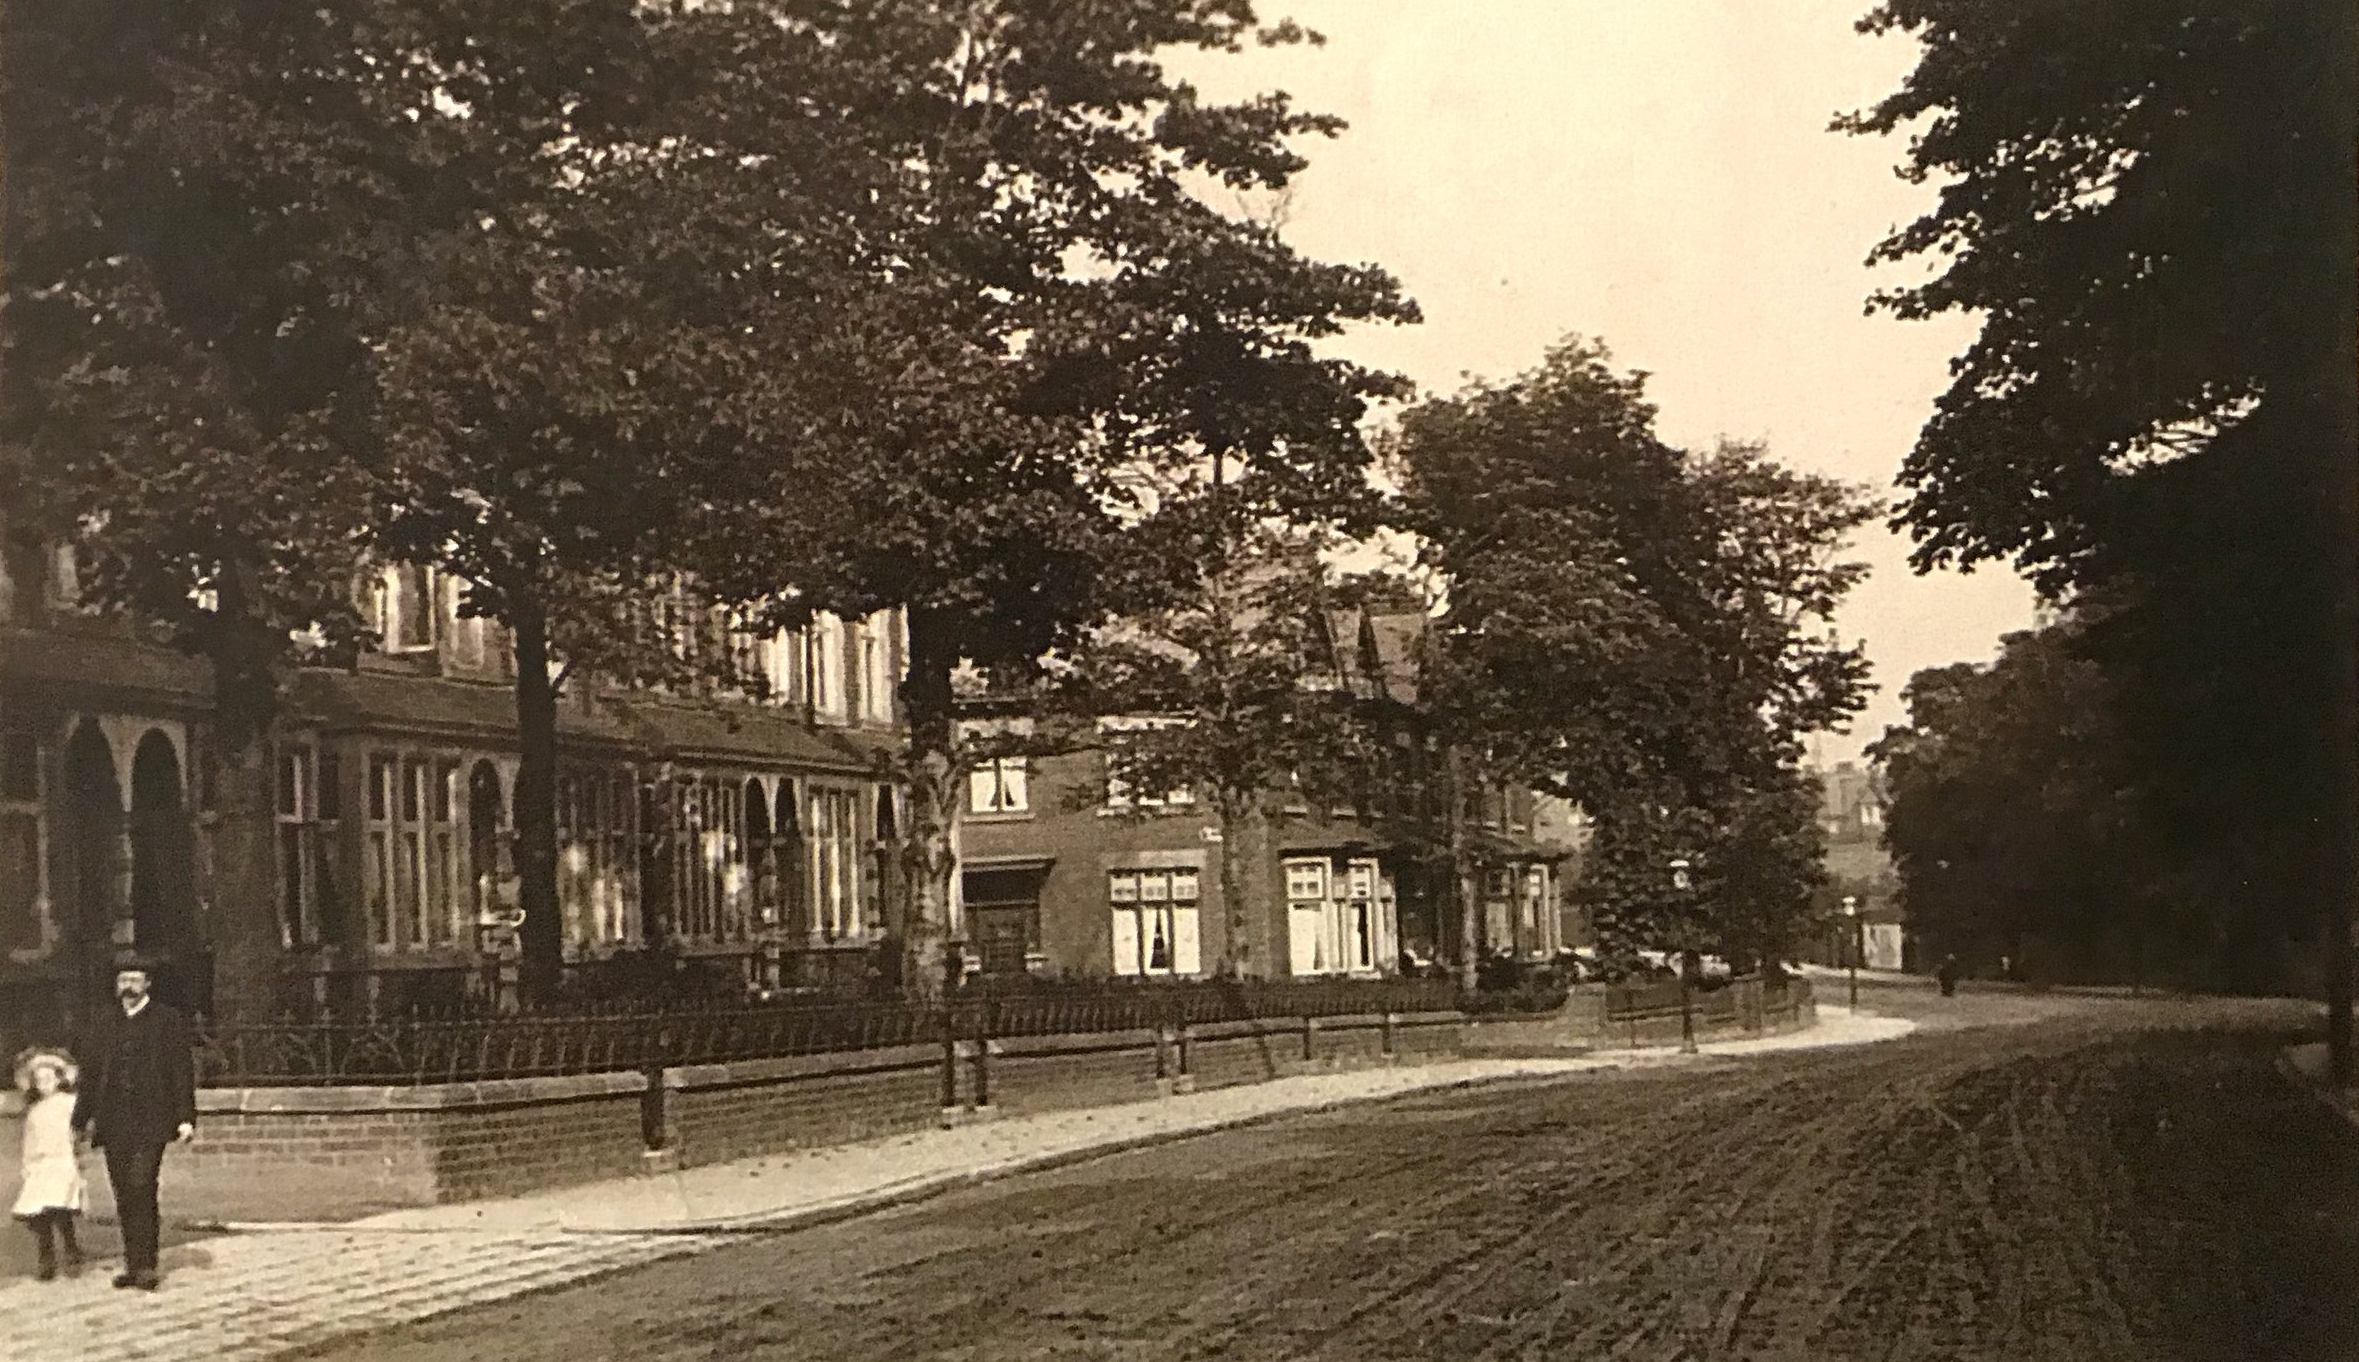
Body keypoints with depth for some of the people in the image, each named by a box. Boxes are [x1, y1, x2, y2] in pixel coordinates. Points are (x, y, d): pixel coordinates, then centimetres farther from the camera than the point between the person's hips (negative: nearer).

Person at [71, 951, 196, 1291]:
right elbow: (95, 1071, 18)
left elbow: (182, 1069, -1)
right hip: (114, 1122, 5)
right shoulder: (110, 1023, 16)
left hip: (149, 1121, -5)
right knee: (124, 1197, 6)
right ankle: (133, 1265, 12)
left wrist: (185, 1117, -9)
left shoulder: (168, 1019, 2)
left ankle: (145, 1266, -12)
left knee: (141, 1189, -15)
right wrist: (85, 1115, 12)